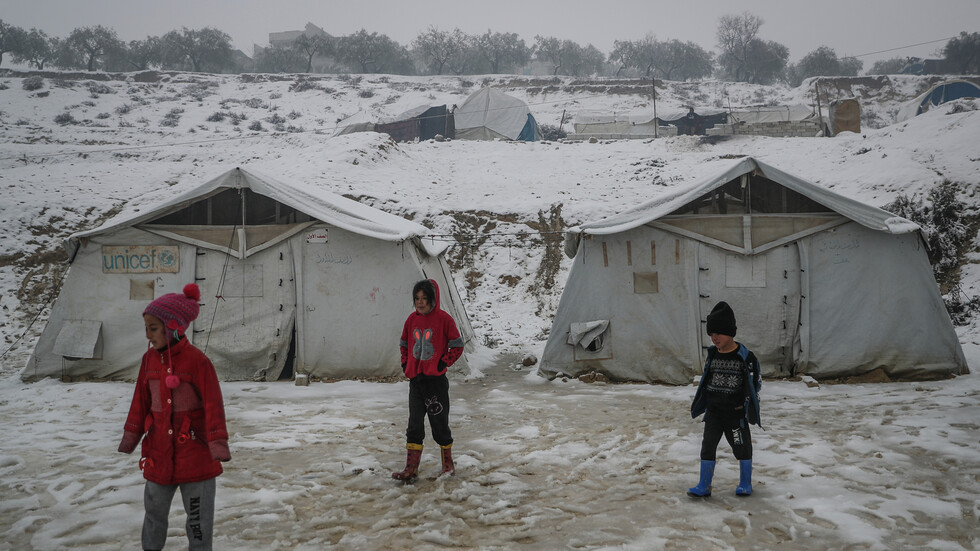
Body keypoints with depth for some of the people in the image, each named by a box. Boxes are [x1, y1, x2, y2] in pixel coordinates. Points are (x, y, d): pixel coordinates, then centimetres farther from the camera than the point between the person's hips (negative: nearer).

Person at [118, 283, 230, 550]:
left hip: (195, 455, -5)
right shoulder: (149, 359, 0)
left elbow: (213, 404, -15)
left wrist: (218, 443, -19)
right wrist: (131, 436, 11)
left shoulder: (197, 361, -16)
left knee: (199, 515, 7)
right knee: (154, 509, 18)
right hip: (158, 452, 5)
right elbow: (141, 401, 8)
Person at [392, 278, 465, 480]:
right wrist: (405, 365, 7)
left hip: (436, 380, -4)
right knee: (414, 424, 5)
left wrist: (443, 364, -13)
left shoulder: (444, 319, -9)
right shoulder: (412, 319, 6)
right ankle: (411, 467, 9)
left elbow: (457, 346, -6)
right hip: (415, 380, 4)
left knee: (439, 422, 6)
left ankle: (448, 462, 24)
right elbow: (404, 344, 19)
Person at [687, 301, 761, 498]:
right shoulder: (712, 355, 5)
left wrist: (747, 404, -9)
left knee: (742, 447, 8)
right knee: (708, 445, 2)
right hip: (713, 410, 4)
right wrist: (701, 403, 13)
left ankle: (745, 484, 26)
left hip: (736, 411, -4)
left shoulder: (745, 356, -11)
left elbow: (755, 382, -4)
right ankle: (704, 486, 9)